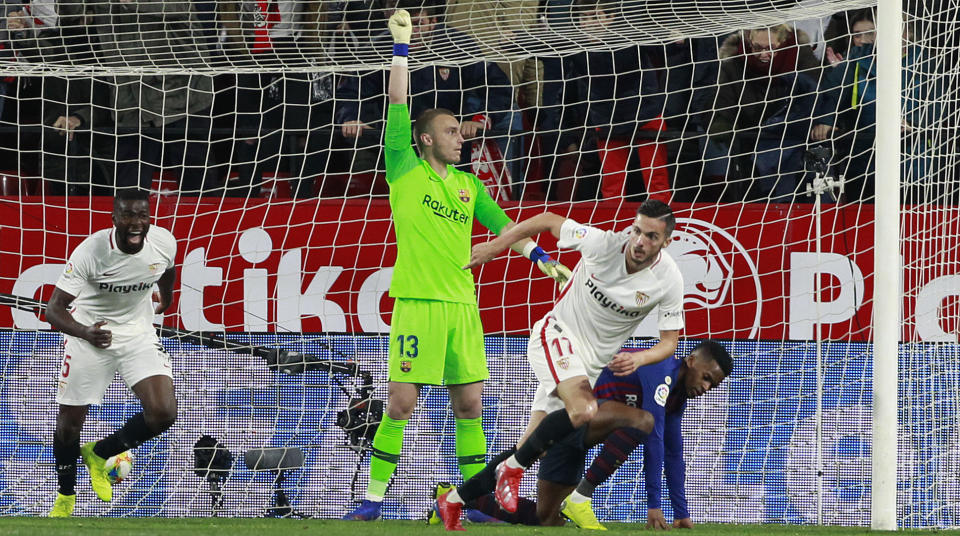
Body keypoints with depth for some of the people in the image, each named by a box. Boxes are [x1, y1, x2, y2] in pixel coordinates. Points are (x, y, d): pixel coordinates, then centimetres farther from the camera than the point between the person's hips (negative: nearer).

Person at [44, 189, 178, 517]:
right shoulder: (91, 252, -28)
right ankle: (65, 496, 34)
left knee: (163, 413, -17)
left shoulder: (164, 243, -16)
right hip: (89, 333, -3)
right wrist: (85, 332, -50)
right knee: (69, 422, 5)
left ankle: (99, 454, 11)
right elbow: (54, 308, -30)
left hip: (138, 334, 3)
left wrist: (166, 300, 32)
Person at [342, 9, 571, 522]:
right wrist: (401, 46, -6)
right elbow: (398, 108, -3)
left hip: (463, 306, 5)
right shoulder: (405, 172, 2)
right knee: (400, 404, -6)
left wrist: (539, 257, 5)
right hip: (417, 303, -5)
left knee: (469, 405, 6)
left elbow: (500, 223, 18)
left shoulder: (468, 185, 16)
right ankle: (374, 497, 2)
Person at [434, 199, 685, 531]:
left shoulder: (669, 280, -14)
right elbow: (549, 221, -4)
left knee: (530, 448, 4)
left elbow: (670, 341, -5)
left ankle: (453, 502, 18)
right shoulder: (603, 244, -20)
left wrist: (638, 358, -26)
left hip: (594, 363, 4)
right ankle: (512, 469, -13)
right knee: (583, 411, -32)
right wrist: (492, 248, 1)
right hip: (557, 335, -4)